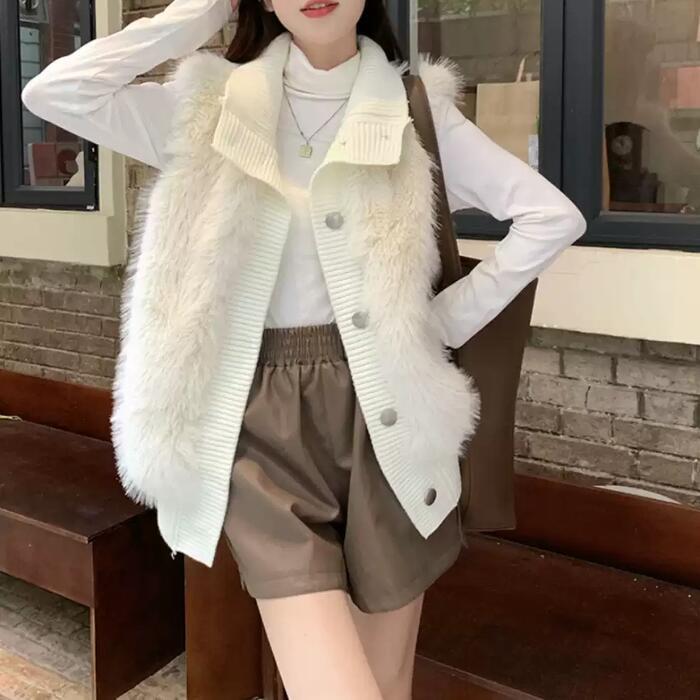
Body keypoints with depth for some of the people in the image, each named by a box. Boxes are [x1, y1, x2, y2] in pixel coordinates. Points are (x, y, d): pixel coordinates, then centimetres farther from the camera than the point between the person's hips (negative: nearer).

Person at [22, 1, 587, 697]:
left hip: (382, 413, 1)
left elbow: (551, 216, 4)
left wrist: (450, 317, -1)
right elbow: (53, 93, -6)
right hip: (264, 418, -1)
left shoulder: (416, 109, 4)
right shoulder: (210, 104, 5)